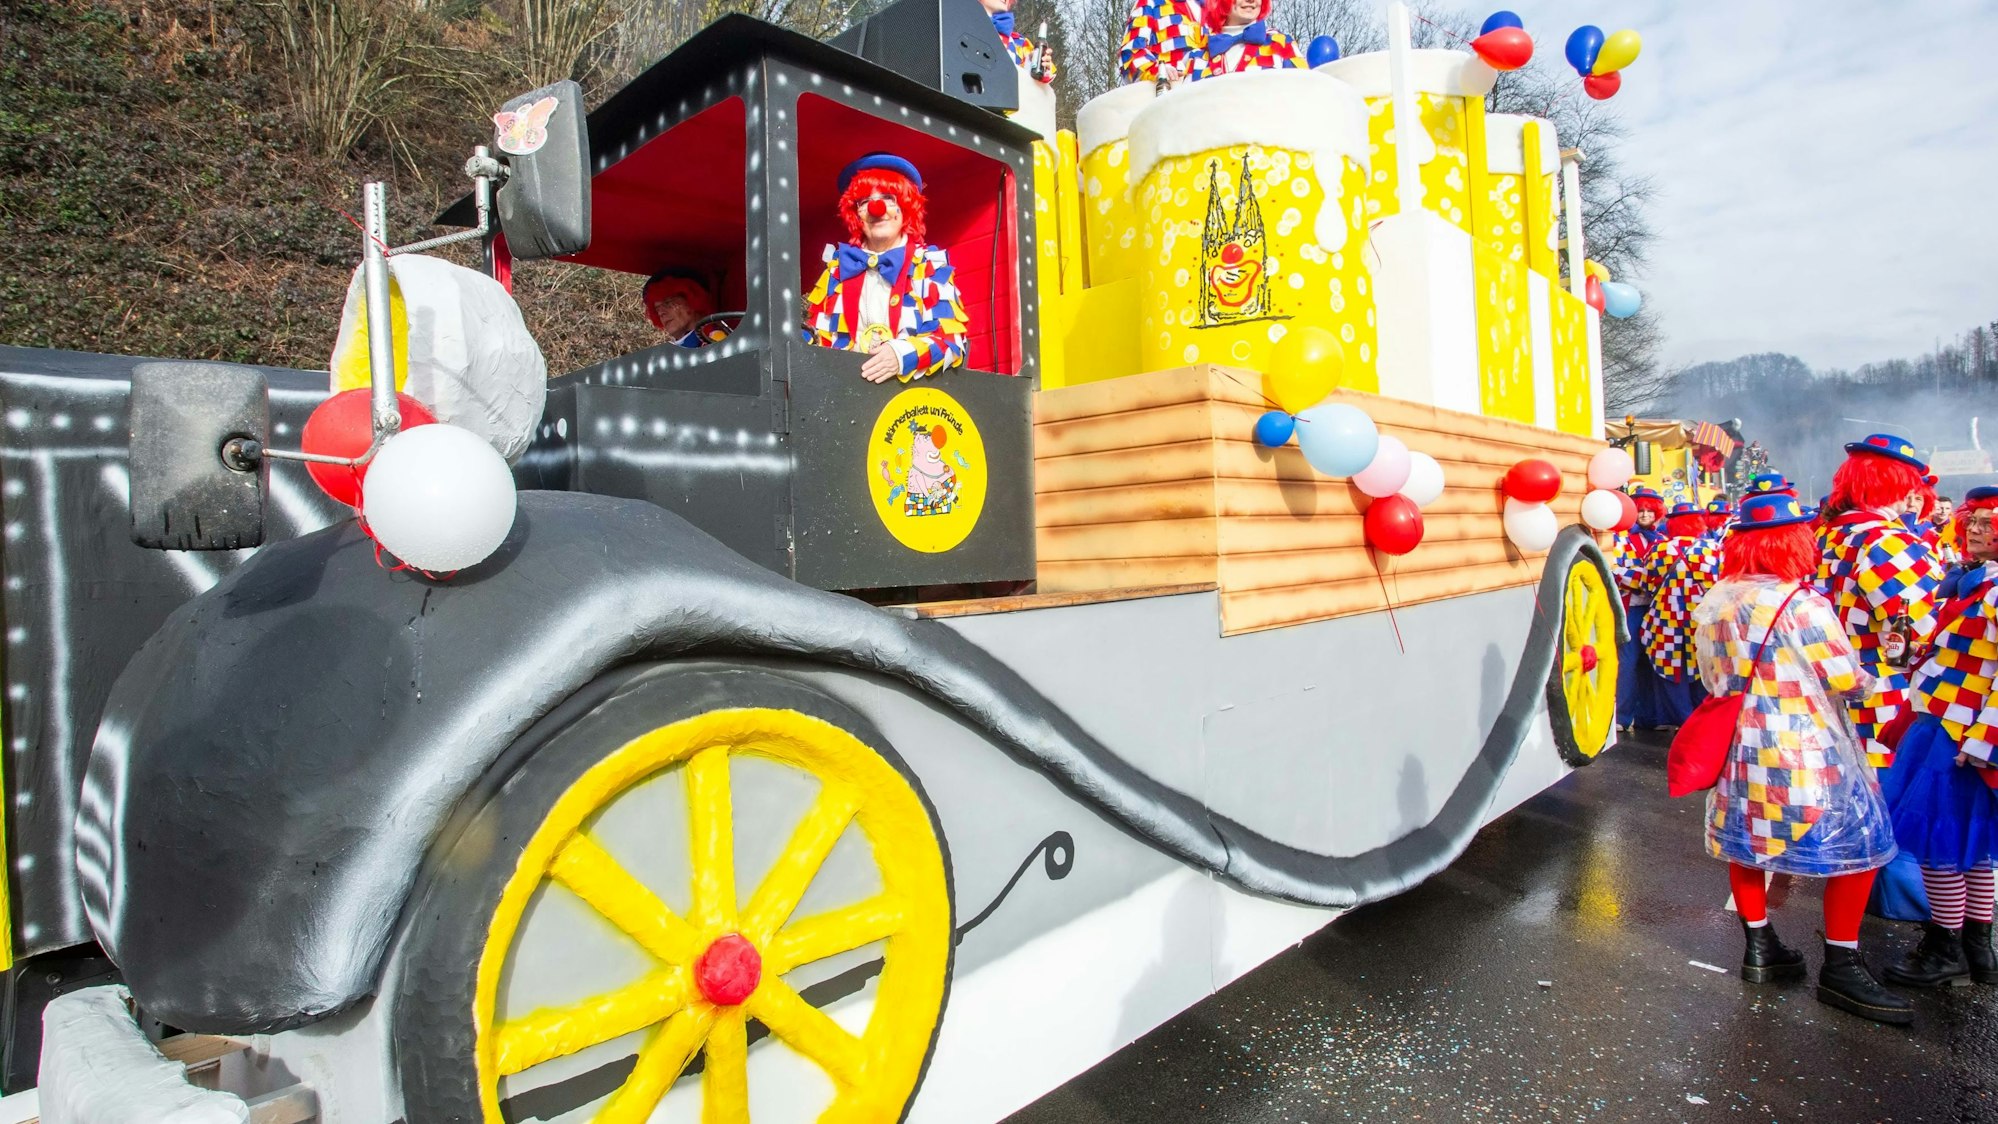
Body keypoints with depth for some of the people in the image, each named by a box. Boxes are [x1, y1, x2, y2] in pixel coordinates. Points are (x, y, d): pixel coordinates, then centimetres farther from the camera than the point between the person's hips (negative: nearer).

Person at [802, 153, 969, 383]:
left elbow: (951, 337, -3)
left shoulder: (930, 265, 8)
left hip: (911, 383, -2)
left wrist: (903, 355, -21)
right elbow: (816, 332, 16)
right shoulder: (839, 265, 17)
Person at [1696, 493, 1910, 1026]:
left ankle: (1759, 947, 26)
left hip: (1738, 747, 6)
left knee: (1748, 842, 17)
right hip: (1803, 752, -6)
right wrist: (1867, 678, 8)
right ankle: (1841, 967, 14)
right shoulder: (1801, 602, -19)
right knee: (1855, 845, 9)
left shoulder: (1712, 602, 1)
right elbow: (1846, 681, -12)